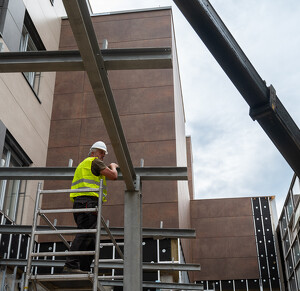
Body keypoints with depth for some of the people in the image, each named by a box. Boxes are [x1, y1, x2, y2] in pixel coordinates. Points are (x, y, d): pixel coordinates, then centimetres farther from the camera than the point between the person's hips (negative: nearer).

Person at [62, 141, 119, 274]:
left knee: (90, 238, 6)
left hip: (79, 202, 10)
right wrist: (113, 166, 17)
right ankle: (70, 265, -27)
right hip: (88, 201, -10)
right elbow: (113, 176, -4)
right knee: (85, 234, -19)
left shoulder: (83, 164, 33)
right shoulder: (94, 161, 4)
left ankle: (84, 269, 1)